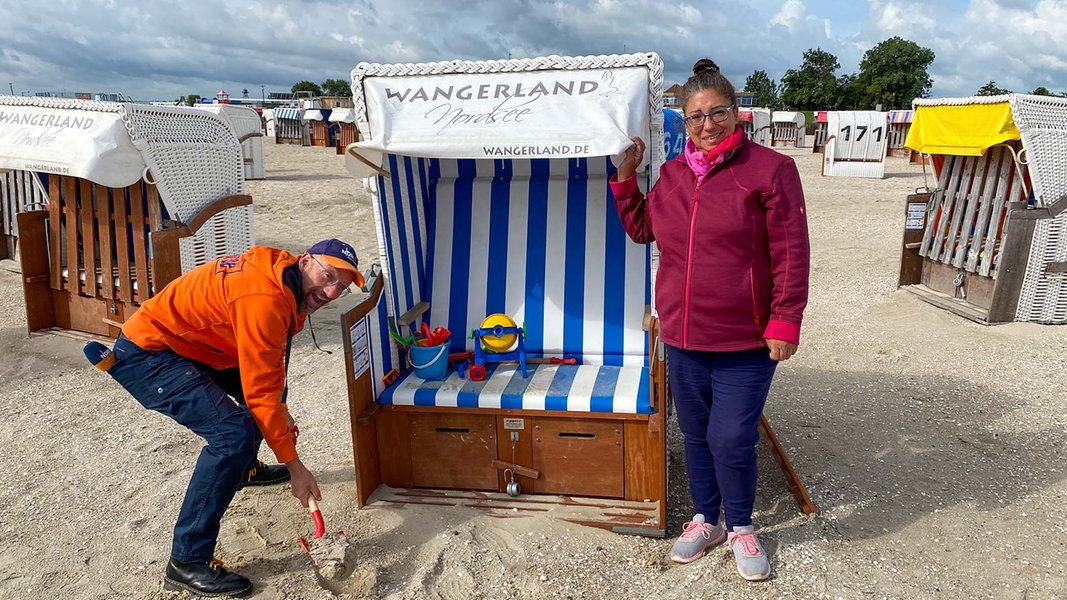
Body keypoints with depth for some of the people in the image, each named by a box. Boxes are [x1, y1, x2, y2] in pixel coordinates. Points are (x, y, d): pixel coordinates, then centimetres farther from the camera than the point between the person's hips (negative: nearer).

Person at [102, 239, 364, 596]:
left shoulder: (285, 282, 1)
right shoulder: (264, 298, -29)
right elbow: (260, 393, -26)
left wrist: (281, 411, 6)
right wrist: (294, 466, -19)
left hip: (183, 345, 10)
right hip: (145, 355, -10)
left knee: (269, 381, 21)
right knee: (233, 434, -23)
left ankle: (245, 469, 44)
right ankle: (188, 563, -12)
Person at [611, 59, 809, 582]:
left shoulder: (770, 168, -8)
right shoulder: (673, 173, 8)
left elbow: (791, 254, -10)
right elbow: (642, 229, 19)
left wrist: (785, 321, -14)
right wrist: (625, 178, 8)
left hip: (744, 342, -5)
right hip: (682, 337, 5)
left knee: (732, 441, 0)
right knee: (696, 435, 17)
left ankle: (741, 528, 28)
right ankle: (705, 520, 38)